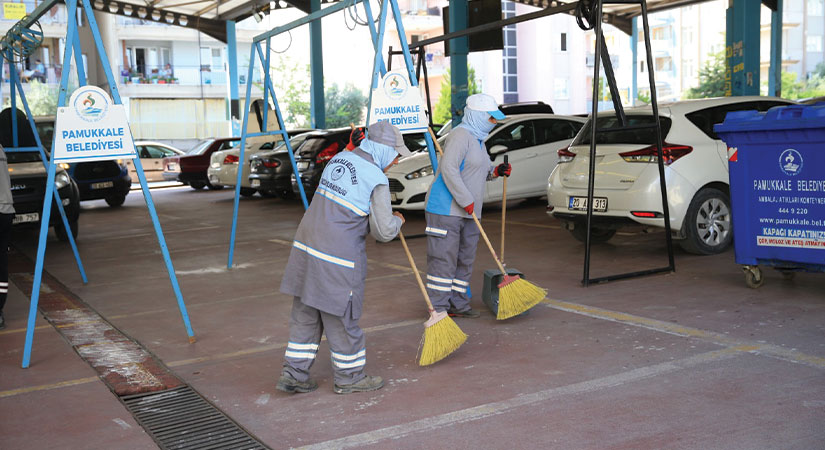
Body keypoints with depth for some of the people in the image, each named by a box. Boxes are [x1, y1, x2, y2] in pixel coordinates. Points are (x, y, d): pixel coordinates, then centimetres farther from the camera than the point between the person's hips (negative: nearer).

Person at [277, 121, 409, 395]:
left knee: (305, 315, 15)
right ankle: (349, 377, 23)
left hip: (307, 248, 8)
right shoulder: (377, 179, -11)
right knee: (341, 317, 7)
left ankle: (293, 374, 22)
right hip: (336, 259, -8)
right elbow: (384, 231, -9)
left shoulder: (339, 159, 11)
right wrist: (397, 221, 13)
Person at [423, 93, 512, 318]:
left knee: (465, 258, 14)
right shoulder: (461, 135, -13)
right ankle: (438, 307, -1)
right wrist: (466, 200, -22)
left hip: (468, 213, 10)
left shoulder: (477, 138, 19)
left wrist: (496, 171, 6)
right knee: (443, 258, -6)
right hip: (446, 209, -10)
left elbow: (480, 171, 28)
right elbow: (449, 169, -23)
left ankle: (458, 304, 23)